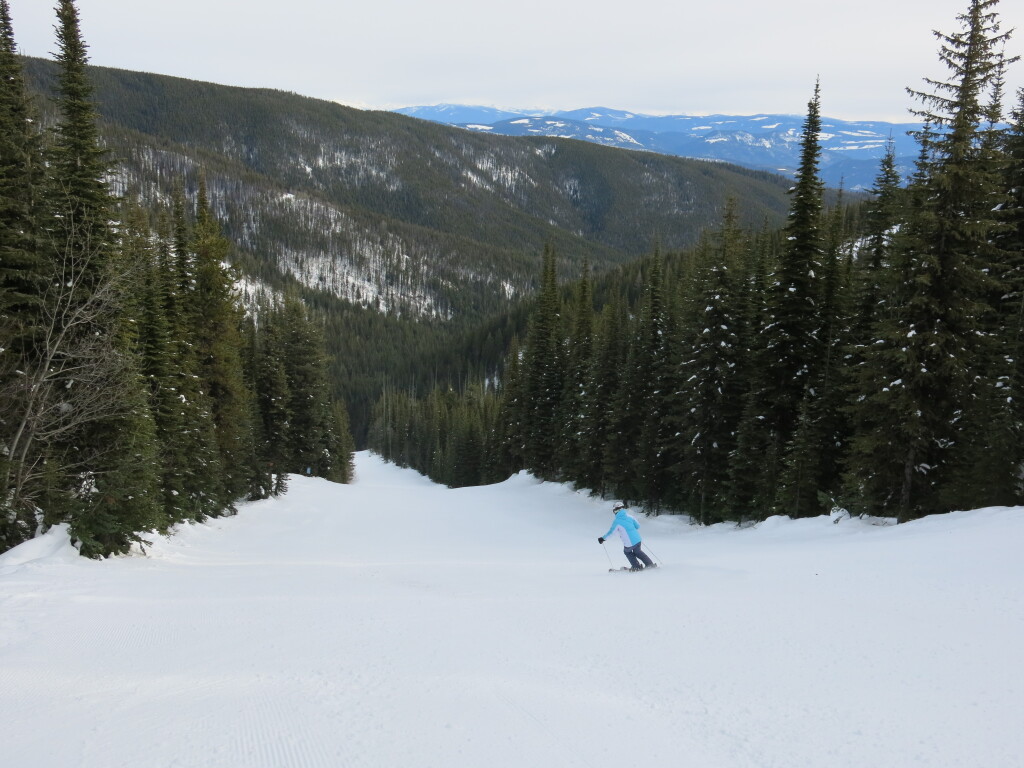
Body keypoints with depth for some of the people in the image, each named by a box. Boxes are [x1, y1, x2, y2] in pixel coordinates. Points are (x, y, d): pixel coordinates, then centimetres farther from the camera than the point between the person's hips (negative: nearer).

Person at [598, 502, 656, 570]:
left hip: (629, 543, -4)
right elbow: (638, 526, 10)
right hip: (637, 540, 4)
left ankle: (637, 567, 27)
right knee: (637, 552, 31)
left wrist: (603, 538, 12)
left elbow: (611, 532, -2)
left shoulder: (616, 521, -8)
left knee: (627, 552, 29)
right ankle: (650, 564, 30)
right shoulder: (629, 516, 3)